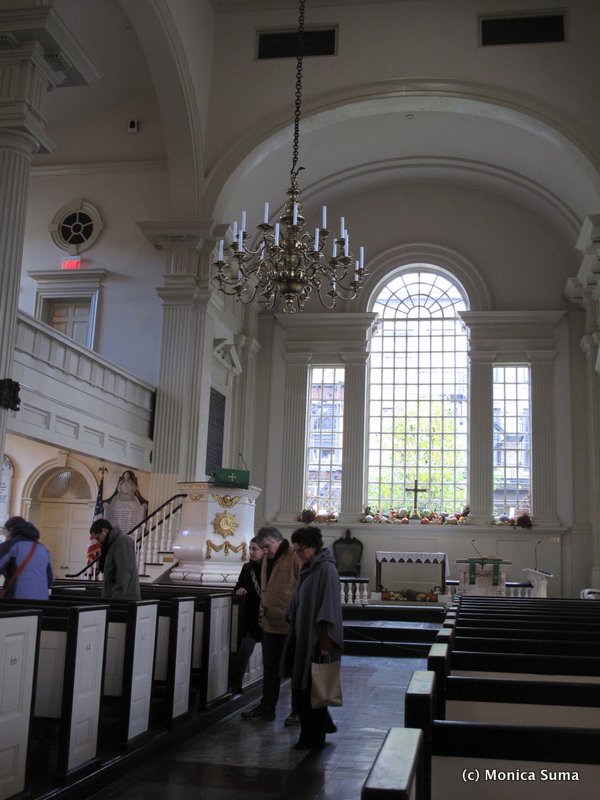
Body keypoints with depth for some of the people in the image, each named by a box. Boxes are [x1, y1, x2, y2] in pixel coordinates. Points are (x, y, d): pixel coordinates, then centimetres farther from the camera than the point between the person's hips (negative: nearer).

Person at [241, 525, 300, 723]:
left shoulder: (294, 558, -16)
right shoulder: (267, 560, 11)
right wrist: (263, 606, 11)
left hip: (291, 625, -8)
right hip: (271, 623, 8)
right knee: (270, 668, 16)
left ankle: (298, 711, 18)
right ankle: (266, 708, 28)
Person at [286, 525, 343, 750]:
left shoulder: (326, 569, -15)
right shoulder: (307, 569, 11)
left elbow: (329, 605, -19)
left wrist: (325, 639, -21)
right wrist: (293, 627, 16)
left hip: (316, 638, -8)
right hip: (303, 635, 8)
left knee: (311, 687, 0)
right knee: (301, 685, 12)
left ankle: (314, 736, 13)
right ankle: (324, 724, 29)